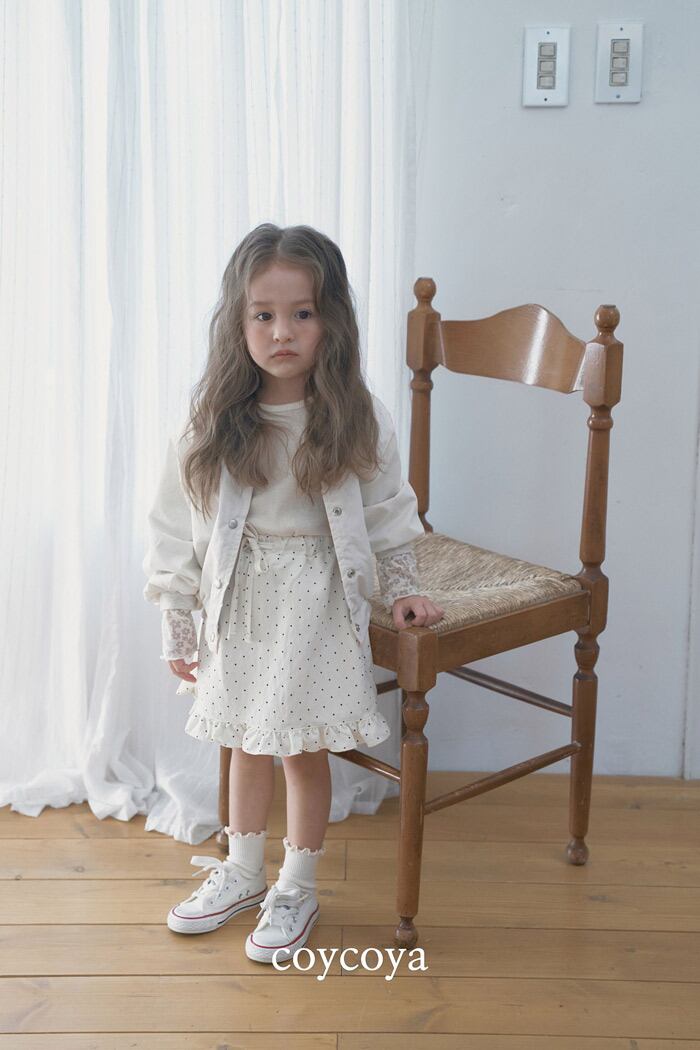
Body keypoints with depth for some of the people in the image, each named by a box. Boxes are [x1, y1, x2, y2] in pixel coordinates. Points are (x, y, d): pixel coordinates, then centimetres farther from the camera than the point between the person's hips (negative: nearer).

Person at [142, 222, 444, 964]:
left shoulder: (359, 420, -10)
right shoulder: (212, 424, -9)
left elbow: (388, 517, 3)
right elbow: (177, 528, -3)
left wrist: (402, 591, 5)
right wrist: (177, 627, 1)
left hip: (317, 603, -2)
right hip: (240, 602, 2)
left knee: (304, 751, 7)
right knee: (247, 746, 17)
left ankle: (297, 890, 27)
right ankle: (243, 872, 38)